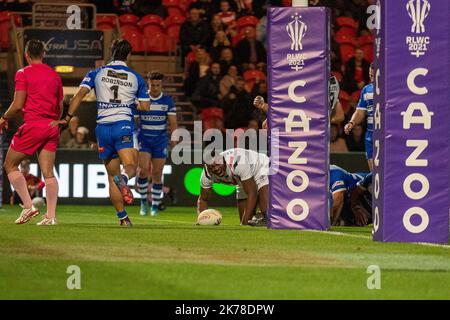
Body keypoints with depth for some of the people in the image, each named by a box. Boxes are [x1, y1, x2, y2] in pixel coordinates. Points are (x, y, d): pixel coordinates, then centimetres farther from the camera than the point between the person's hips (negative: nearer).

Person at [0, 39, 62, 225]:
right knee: (48, 173, 3)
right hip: (52, 127, 6)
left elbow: (18, 105, -10)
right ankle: (51, 216, -7)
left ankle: (28, 206, -5)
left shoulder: (23, 74, -4)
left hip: (32, 125, -6)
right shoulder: (55, 76, 13)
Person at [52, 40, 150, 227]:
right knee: (131, 167, -13)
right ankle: (123, 178, -50)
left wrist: (67, 118, -3)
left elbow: (80, 94, -3)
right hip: (124, 125, -2)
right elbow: (145, 106, 10)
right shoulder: (136, 78, 9)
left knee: (111, 175, 10)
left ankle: (122, 217, 7)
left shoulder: (97, 73, 9)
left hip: (103, 127, 2)